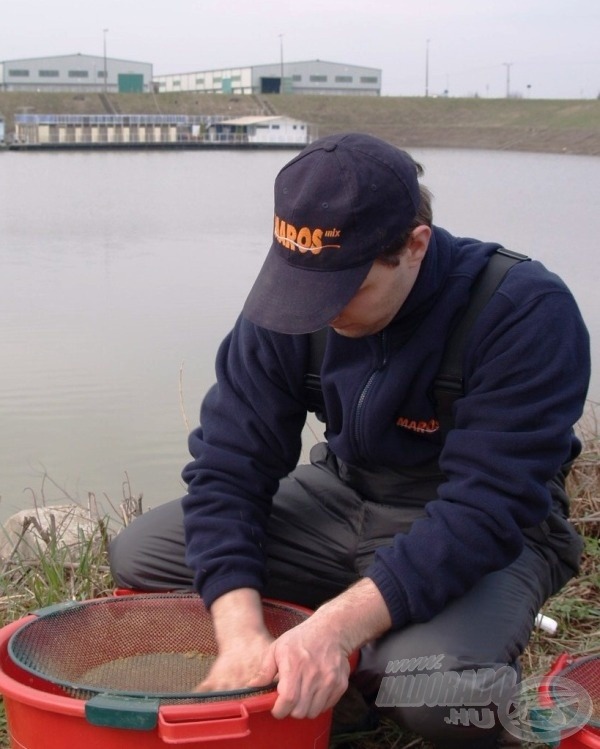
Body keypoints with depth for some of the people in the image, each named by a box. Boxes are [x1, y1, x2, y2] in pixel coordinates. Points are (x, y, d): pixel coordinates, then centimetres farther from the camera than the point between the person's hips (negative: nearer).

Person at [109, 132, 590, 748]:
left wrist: (337, 626, -44)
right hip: (342, 495, 5)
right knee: (137, 555, -3)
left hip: (489, 533, -5)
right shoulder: (288, 302, -14)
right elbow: (227, 464, -15)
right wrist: (241, 633, -30)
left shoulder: (527, 312, -27)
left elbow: (485, 511, -33)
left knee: (435, 694, -36)